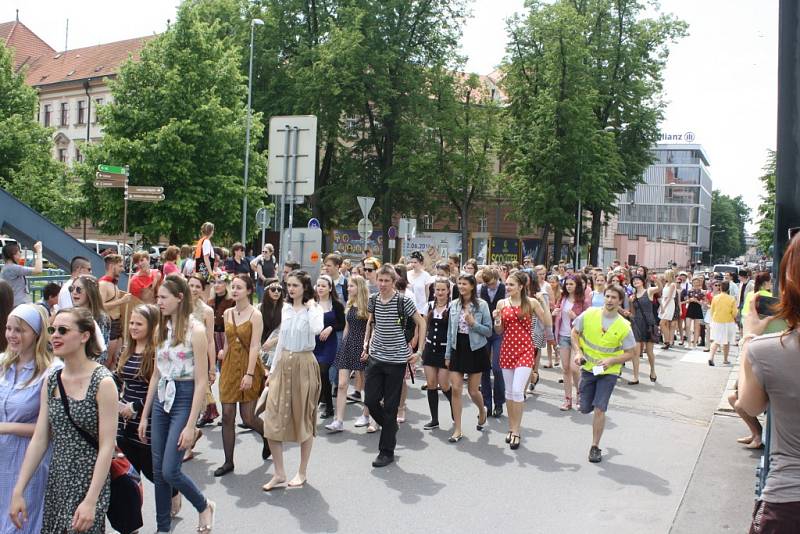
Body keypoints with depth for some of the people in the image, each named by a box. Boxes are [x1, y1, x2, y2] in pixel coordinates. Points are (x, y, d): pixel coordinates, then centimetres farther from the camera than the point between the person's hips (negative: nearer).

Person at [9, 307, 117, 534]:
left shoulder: (102, 382, -15)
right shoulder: (51, 382, 3)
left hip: (90, 482, -5)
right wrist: (18, 491, 1)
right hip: (56, 481, 6)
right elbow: (39, 440, 4)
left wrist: (91, 501, -20)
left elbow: (106, 447, -16)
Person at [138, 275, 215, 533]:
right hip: (161, 397, 7)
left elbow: (201, 381, -14)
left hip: (184, 398, -6)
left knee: (170, 471, -8)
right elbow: (156, 374, 14)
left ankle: (204, 506, 19)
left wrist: (190, 425, -17)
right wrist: (144, 415, 13)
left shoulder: (195, 330, -12)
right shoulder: (162, 328, 8)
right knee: (158, 471, 9)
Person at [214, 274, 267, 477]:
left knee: (247, 417, -1)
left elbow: (254, 346, -14)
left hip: (248, 367, -5)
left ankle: (267, 435, 31)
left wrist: (249, 373, -19)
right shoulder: (228, 313, 8)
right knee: (227, 416, 2)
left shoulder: (255, 315, -9)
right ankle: (228, 461, 11)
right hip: (229, 366, 5)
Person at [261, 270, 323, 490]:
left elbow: (317, 329, -30)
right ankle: (279, 474, 7)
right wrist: (273, 368, 16)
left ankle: (302, 472, 19)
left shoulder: (313, 309, -6)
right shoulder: (285, 309, 10)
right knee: (273, 419, -2)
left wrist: (311, 306, -17)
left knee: (303, 418, 5)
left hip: (304, 365, -5)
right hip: (284, 363, 5)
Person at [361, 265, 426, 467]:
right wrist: (366, 345, 12)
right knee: (370, 400, 1)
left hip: (396, 359, -4)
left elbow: (421, 323, -1)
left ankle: (387, 452, 11)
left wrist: (419, 351, -4)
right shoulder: (373, 300, 3)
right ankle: (390, 428, 31)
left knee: (390, 406, 1)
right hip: (375, 357, 4)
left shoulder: (403, 302, -11)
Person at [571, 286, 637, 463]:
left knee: (599, 409, -10)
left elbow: (630, 353, -4)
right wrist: (578, 352, -10)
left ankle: (595, 447, 6)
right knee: (585, 409, 9)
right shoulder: (589, 314, -9)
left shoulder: (624, 326, -12)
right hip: (588, 368, 2)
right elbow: (575, 332, 4)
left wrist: (611, 360, -20)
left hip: (609, 372, -2)